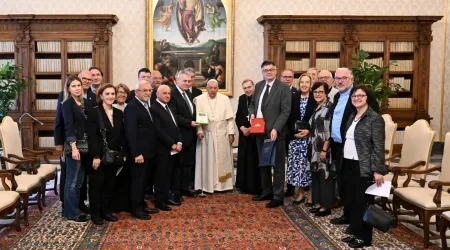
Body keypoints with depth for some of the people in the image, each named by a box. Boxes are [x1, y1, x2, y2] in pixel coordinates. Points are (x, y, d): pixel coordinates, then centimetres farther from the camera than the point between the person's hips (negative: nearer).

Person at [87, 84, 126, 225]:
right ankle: (95, 214, 17)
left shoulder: (119, 113, 8)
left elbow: (122, 135, 10)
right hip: (99, 155, -5)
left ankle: (106, 211, 24)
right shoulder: (94, 112, -8)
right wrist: (96, 156, -19)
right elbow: (92, 137, -13)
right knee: (97, 185, 5)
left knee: (110, 185, 12)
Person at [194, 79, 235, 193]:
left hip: (222, 135, 1)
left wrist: (231, 133, -2)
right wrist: (199, 131, -14)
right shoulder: (199, 100, -1)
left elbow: (230, 118, 3)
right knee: (207, 160, 3)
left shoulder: (225, 99, 3)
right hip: (206, 135, -1)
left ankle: (223, 184, 17)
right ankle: (207, 185, 11)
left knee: (223, 160, 7)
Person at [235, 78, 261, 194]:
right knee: (244, 160, 9)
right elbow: (238, 116, 9)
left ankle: (256, 187, 8)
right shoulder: (242, 98, 10)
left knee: (256, 160, -1)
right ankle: (244, 185, 19)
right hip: (244, 134, 5)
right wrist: (243, 128, -8)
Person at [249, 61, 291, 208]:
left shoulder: (283, 88, -9)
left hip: (275, 132, -7)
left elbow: (286, 111, -13)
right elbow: (253, 103, 22)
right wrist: (252, 113, 0)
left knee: (277, 165, 3)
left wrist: (275, 129, -23)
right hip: (260, 131, 7)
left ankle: (278, 196, 11)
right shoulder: (259, 86, 12)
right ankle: (267, 191, 29)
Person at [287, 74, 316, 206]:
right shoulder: (294, 98, 8)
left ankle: (311, 193, 8)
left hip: (310, 136, -3)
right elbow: (290, 118, 5)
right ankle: (300, 192, 14)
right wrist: (295, 132, -8)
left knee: (309, 164, -3)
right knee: (297, 164, 3)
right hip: (296, 136, 3)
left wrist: (308, 131, -15)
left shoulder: (315, 99, -1)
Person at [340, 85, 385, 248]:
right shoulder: (352, 117, 14)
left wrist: (378, 170, -18)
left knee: (363, 202, 2)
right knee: (351, 200, 13)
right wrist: (344, 161, 10)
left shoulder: (375, 118, -10)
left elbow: (379, 147, -14)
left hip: (364, 167, -7)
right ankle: (355, 232, 26)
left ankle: (364, 237, 15)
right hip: (349, 164, 8)